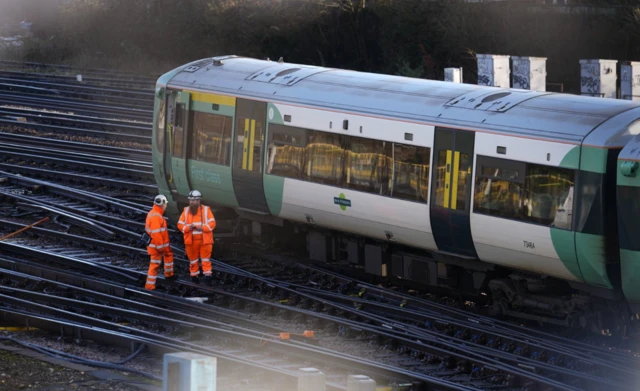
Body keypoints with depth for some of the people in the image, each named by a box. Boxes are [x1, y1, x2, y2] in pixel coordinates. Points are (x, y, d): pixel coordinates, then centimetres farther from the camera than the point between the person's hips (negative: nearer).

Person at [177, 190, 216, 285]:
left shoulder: (206, 210, -3)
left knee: (206, 259, -2)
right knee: (193, 259, 10)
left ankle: (207, 276, -1)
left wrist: (201, 228, -22)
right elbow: (180, 224, 1)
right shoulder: (186, 211, 3)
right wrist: (188, 228, -18)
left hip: (204, 240, -2)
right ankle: (194, 276, 21)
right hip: (191, 241, 2)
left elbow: (212, 224, -8)